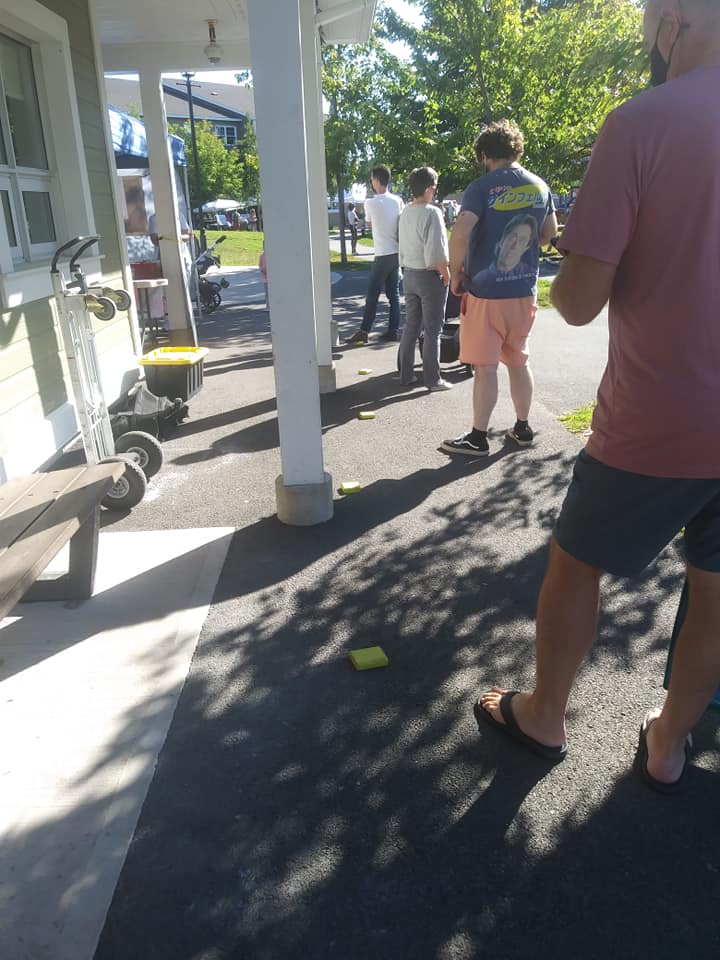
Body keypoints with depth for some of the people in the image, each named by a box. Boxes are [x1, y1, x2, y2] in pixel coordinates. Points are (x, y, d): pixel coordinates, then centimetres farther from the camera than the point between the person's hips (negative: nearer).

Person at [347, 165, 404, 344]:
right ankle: (393, 330, 10)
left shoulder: (370, 203, -9)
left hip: (383, 255, -6)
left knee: (372, 294, -2)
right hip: (397, 252, 6)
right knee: (393, 294, 9)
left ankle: (364, 331, -1)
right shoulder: (398, 201, 5)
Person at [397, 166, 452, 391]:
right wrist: (446, 274, -9)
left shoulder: (405, 213, 7)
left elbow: (403, 246, 12)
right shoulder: (432, 213, -16)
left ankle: (406, 374, 18)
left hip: (409, 275, 7)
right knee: (432, 331, 0)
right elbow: (437, 253, -21)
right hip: (430, 276, -7)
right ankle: (432, 379, 5)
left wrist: (407, 269, 18)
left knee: (411, 327, 13)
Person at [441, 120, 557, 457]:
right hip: (524, 290, 6)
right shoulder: (539, 186, 7)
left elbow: (460, 235, -22)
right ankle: (522, 428, 25)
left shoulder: (482, 188, -11)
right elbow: (549, 233, 16)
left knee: (485, 366, -1)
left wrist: (456, 273, -9)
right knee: (518, 361, 16)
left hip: (485, 291, -6)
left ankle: (478, 438, 6)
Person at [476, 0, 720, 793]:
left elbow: (579, 302, -16)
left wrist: (573, 269, 5)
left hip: (653, 427, -5)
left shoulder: (641, 122, -13)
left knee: (574, 566, 15)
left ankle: (543, 718, 34)